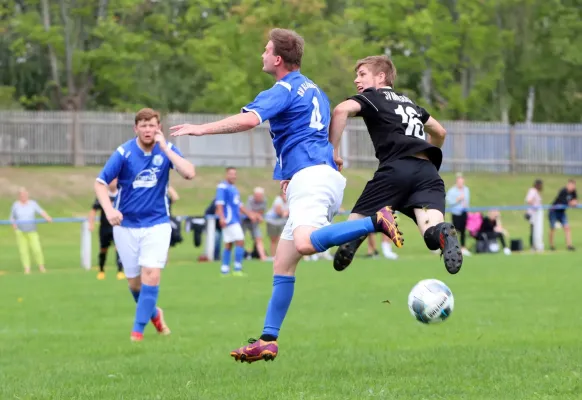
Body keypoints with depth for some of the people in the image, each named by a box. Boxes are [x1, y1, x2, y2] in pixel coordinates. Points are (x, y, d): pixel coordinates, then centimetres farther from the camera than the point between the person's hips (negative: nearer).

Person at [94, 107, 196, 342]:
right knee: (134, 281, 7)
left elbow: (189, 173, -21)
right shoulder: (124, 153, -11)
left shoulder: (167, 149, -6)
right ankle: (153, 313, 37)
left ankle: (138, 329, -6)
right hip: (126, 224, 0)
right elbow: (100, 183, -9)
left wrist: (164, 148, -25)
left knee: (151, 274, -16)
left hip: (157, 224, 0)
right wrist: (109, 210, -26)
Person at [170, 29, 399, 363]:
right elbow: (329, 136, 36)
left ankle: (375, 222, -31)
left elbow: (249, 119, -22)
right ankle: (268, 341, 7)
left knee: (305, 243, -35)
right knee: (283, 265, 9)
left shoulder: (285, 90, -5)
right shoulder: (313, 90, 25)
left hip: (310, 177, -10)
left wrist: (201, 129, -15)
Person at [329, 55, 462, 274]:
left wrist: (332, 151, -1)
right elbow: (439, 132, 45)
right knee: (431, 230, -15)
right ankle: (443, 234, -51)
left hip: (396, 168, -4)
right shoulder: (409, 102, 33)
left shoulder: (372, 97, 15)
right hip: (428, 171, 4)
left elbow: (342, 110, -6)